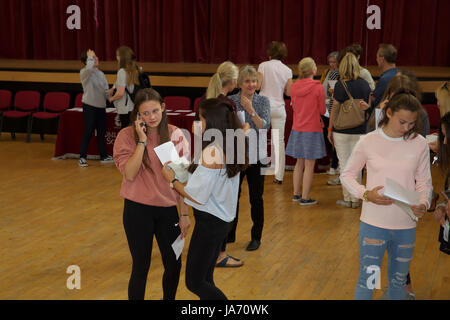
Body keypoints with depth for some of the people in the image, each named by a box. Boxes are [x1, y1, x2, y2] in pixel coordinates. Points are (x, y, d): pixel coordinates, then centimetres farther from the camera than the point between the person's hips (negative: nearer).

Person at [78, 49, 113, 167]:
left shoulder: (101, 74, 13)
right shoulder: (84, 72, -8)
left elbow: (105, 91, 14)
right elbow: (89, 68, -33)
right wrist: (90, 56, -19)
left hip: (101, 106, 6)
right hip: (89, 105, -6)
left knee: (102, 131, 11)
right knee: (88, 131, -5)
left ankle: (103, 156, 21)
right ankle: (82, 157, 3)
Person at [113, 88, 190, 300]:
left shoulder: (175, 135, -2)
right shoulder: (127, 136, -8)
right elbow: (129, 174, -19)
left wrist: (184, 214, 2)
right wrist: (142, 141, -21)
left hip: (168, 210, 3)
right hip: (138, 211, -2)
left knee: (174, 266, 10)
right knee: (141, 268, 6)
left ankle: (169, 298, 35)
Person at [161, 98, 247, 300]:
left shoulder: (212, 151, -24)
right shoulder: (229, 148, 4)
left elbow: (198, 196, -22)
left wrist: (172, 180, -8)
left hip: (210, 221, -9)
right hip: (223, 220, 9)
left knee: (194, 282, 2)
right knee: (205, 279, 19)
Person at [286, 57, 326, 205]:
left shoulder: (294, 87, 1)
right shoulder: (318, 87, -14)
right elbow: (322, 111, -7)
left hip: (297, 129, 6)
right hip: (312, 129, -6)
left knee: (299, 163, 17)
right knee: (309, 165, 2)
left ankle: (296, 194, 24)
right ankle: (305, 198, 5)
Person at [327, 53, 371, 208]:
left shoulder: (341, 85, -12)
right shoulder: (365, 84, 2)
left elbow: (335, 109, -9)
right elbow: (368, 107, 8)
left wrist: (330, 129, -1)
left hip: (342, 131, -4)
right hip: (360, 131, 4)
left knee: (344, 164, 6)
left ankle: (347, 199, 10)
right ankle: (355, 199, 14)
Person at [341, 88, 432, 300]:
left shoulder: (419, 144, -2)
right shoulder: (368, 142, -7)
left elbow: (424, 182, 6)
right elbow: (347, 175, 2)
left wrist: (423, 203, -14)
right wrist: (366, 194, -16)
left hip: (406, 226, 3)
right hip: (373, 224, -2)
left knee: (398, 281, 17)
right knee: (367, 280, 1)